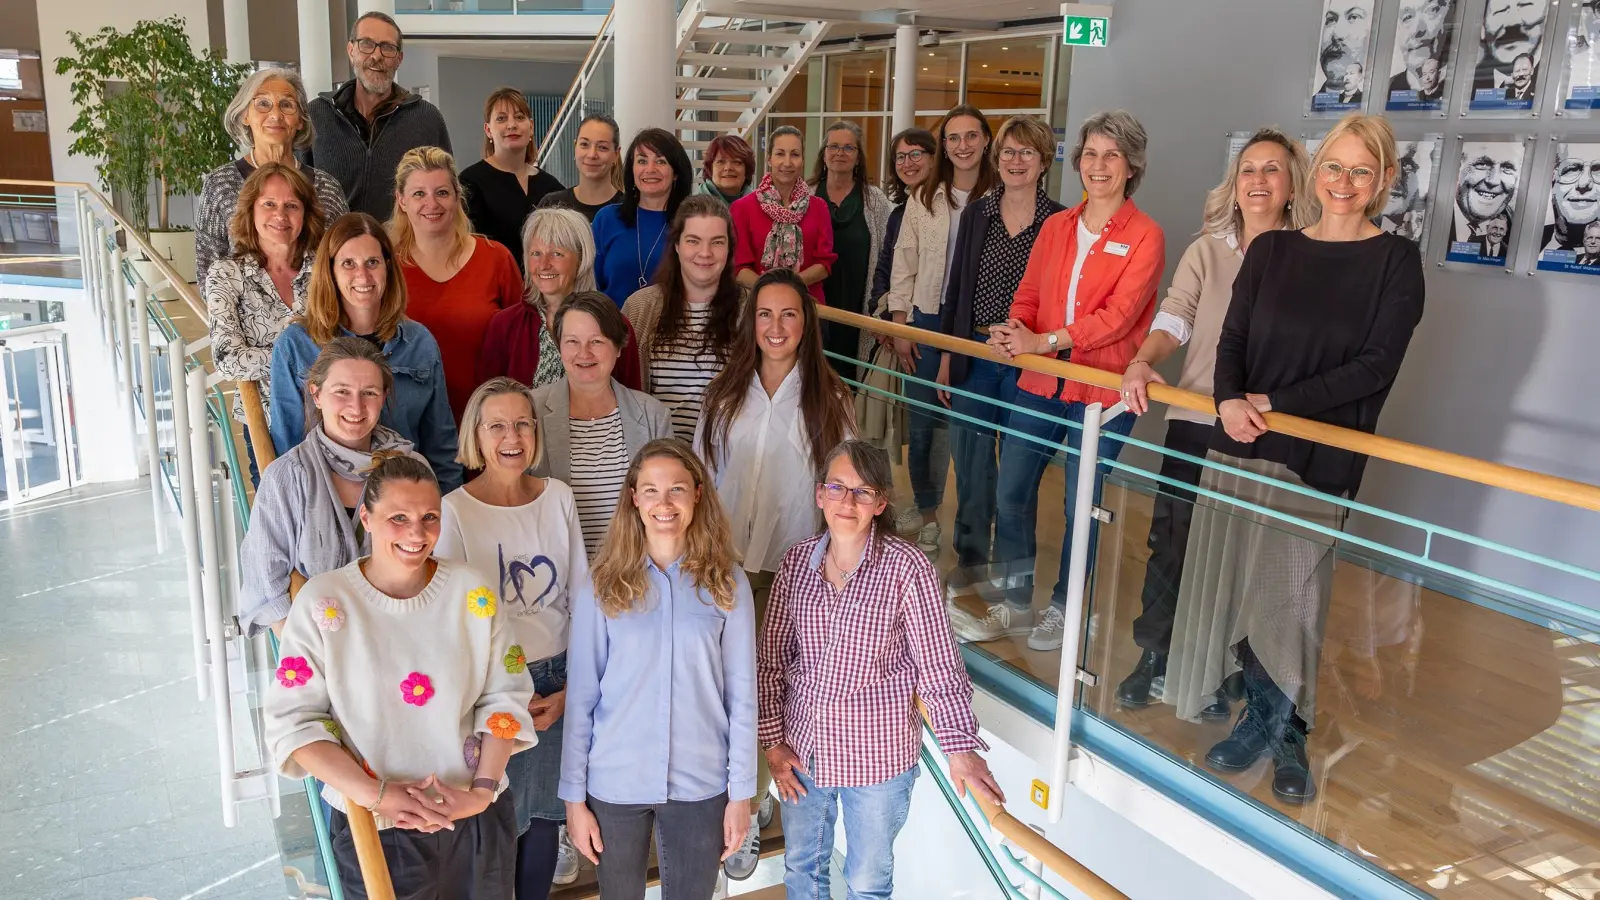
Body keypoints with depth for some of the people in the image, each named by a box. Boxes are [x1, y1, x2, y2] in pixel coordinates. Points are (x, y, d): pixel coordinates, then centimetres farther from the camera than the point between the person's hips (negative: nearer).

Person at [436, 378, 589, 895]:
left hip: (557, 682, 3)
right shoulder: (454, 512, -11)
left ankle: (536, 891, 35)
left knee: (543, 809, 14)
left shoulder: (559, 498, 1)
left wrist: (569, 688, 0)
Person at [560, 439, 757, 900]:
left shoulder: (726, 583, -4)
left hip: (700, 783, 0)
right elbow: (581, 697, -2)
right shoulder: (602, 586, -4)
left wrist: (741, 792, -1)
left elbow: (741, 695, -1)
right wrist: (574, 796, -2)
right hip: (615, 783, 0)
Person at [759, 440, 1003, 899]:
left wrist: (961, 746, -20)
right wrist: (772, 740, 0)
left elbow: (939, 664, -13)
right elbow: (771, 657, 2)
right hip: (802, 746, 4)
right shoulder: (798, 559, -4)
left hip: (878, 754, -3)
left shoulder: (907, 567, -16)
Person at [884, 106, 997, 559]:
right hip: (928, 320, 3)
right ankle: (926, 514, 24)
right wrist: (900, 327, 1)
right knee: (921, 421, 8)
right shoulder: (924, 198, 6)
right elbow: (904, 266, 6)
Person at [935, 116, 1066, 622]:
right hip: (973, 356, 3)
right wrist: (946, 354, 9)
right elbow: (956, 285, 11)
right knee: (969, 458, 9)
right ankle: (971, 557, 25)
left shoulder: (1057, 221, -2)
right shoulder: (977, 214, 8)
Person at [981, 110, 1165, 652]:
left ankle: (1062, 608, 24)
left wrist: (1045, 340, -24)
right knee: (1010, 491, 7)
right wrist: (1015, 333, -13)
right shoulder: (1056, 227, 11)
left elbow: (1119, 314, -16)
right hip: (1040, 384, 5)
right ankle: (1014, 602, 24)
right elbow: (1028, 296, 10)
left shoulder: (1144, 236, -5)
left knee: (1080, 505, 5)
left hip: (1102, 391, -5)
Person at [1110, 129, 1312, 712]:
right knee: (1170, 539, 7)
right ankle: (1153, 658, 24)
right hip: (1193, 421, 2)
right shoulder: (1207, 251, 6)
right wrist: (1142, 363, -26)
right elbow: (1174, 318, -6)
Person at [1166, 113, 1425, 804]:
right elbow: (1232, 341, 6)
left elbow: (1376, 365, -8)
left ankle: (1283, 730, 21)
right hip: (1238, 445, 3)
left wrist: (1277, 405, -15)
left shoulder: (1396, 261, 0)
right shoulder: (1272, 251, 10)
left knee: (1290, 597, 0)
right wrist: (1231, 400, -15)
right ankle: (1266, 722, 23)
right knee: (1234, 586, 5)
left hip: (1319, 458, -3)